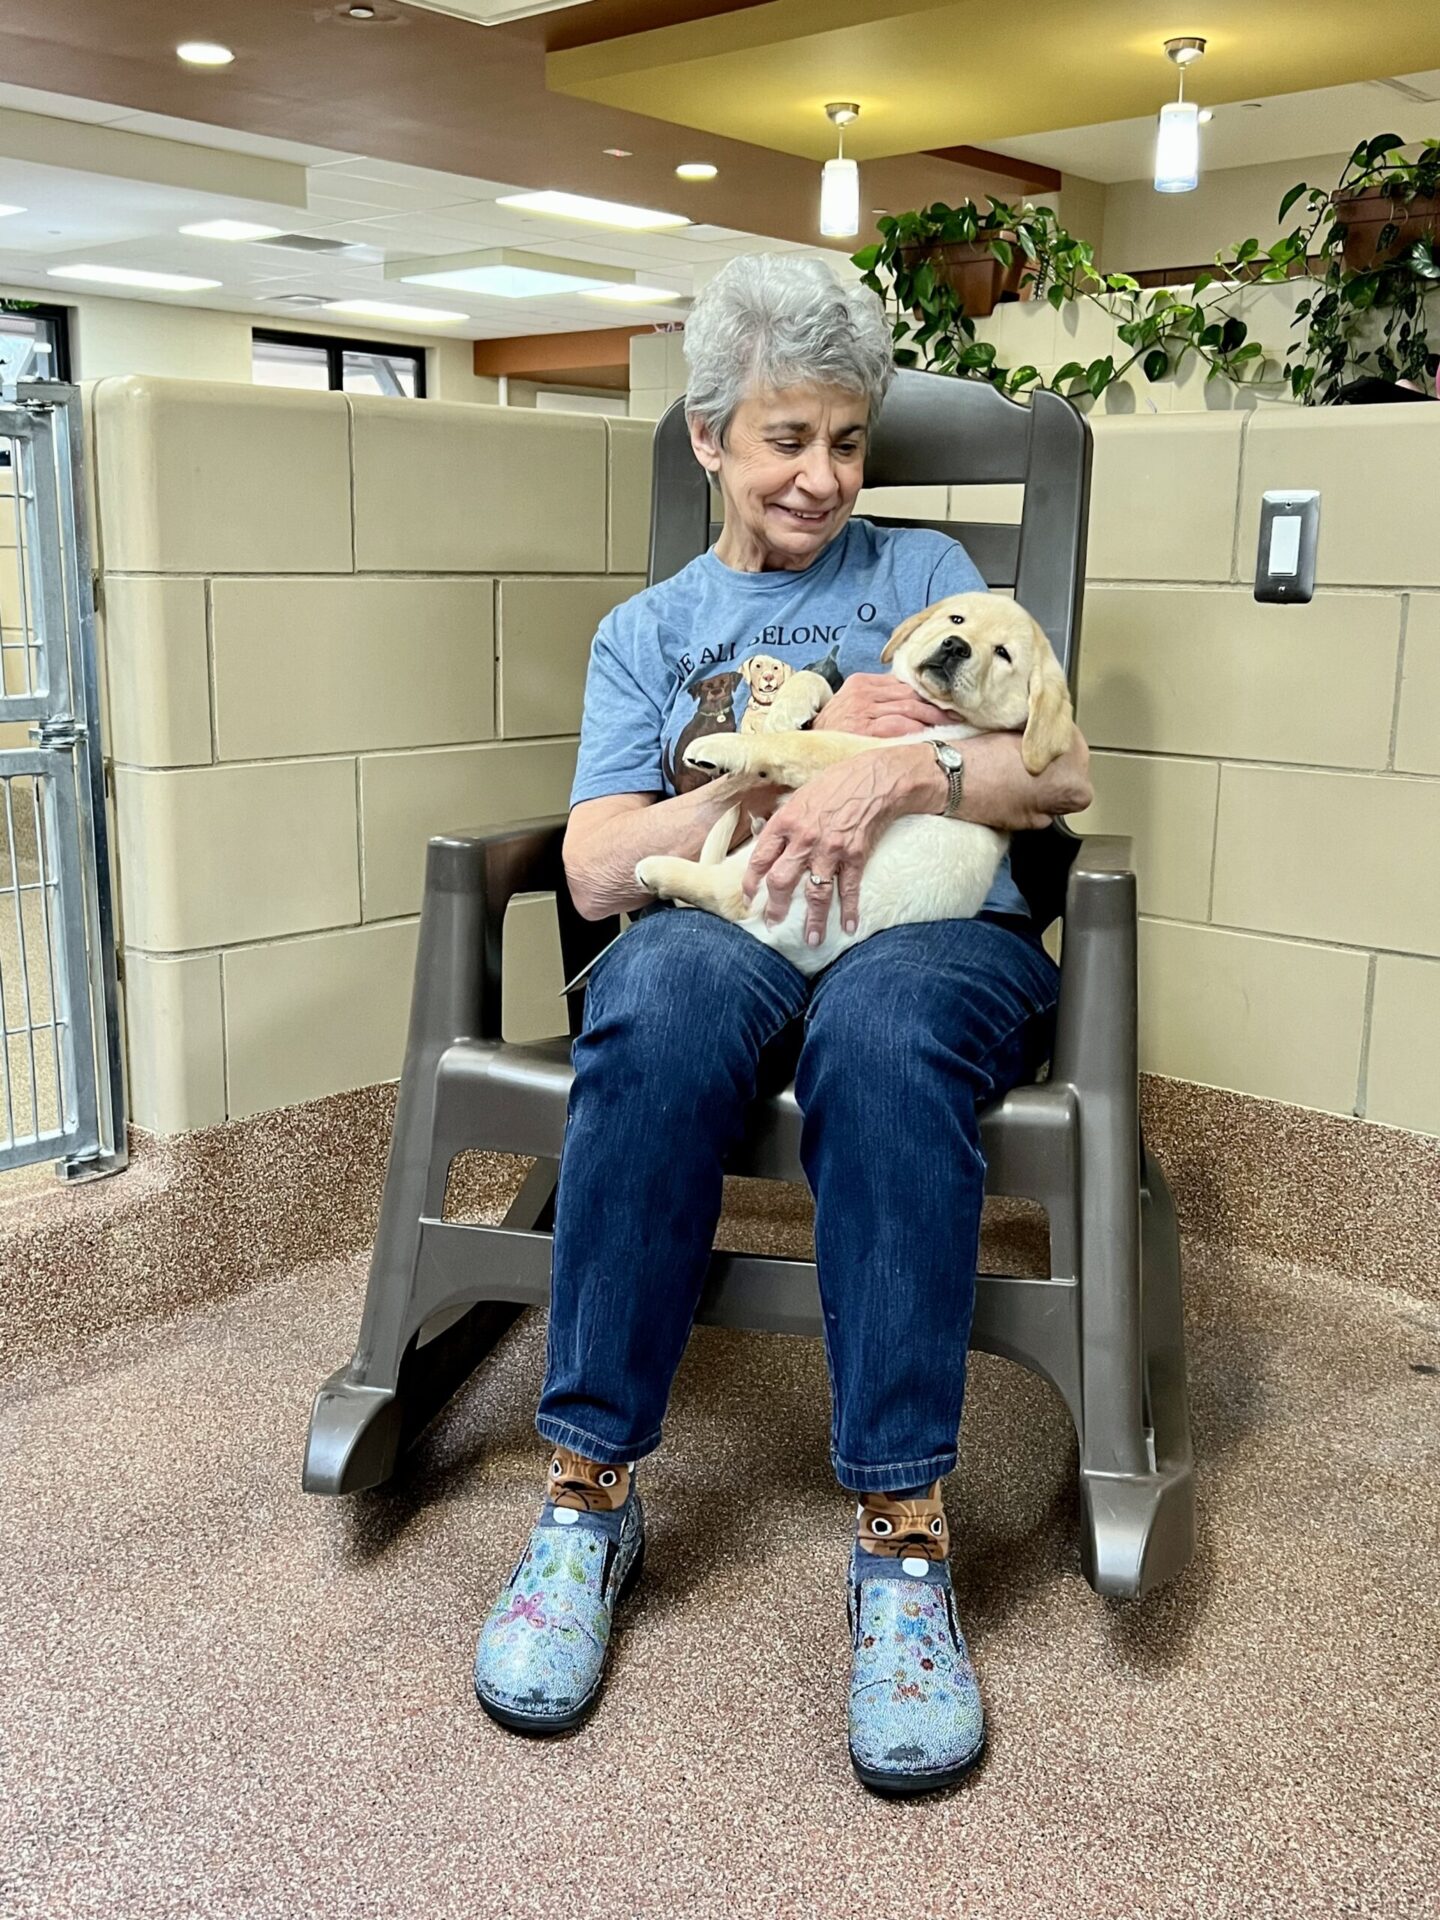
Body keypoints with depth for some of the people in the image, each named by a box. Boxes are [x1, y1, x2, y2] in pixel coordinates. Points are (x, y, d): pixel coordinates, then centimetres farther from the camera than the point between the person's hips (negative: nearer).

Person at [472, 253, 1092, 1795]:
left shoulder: (921, 571, 20)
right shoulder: (645, 632, 22)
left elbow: (1063, 774, 7)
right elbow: (598, 868, 6)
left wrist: (900, 773, -13)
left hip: (936, 929, 0)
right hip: (720, 928, 1)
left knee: (881, 1026, -38)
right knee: (662, 997, -36)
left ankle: (901, 1533, -34)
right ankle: (590, 1490, -28)